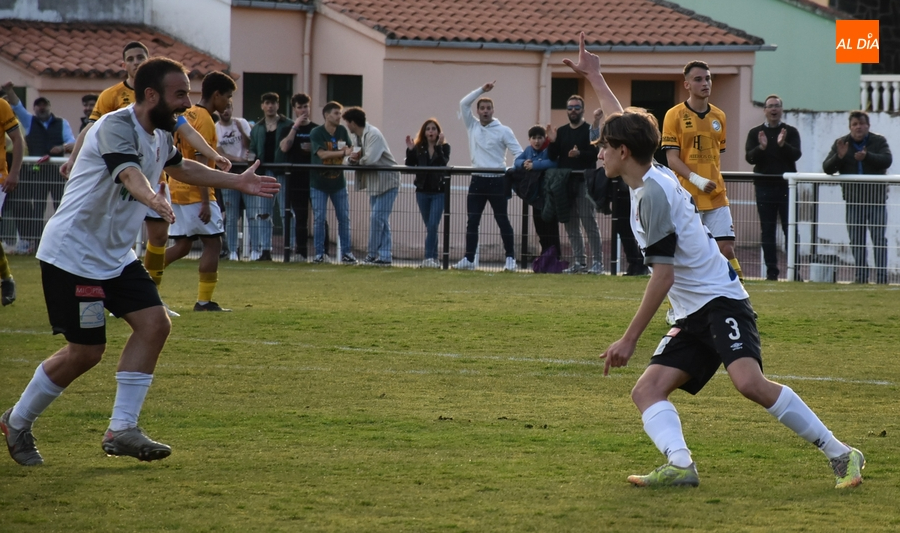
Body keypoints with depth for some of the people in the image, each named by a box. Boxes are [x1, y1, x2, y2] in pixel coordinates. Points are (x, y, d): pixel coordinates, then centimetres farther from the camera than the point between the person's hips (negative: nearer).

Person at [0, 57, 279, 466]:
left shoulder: (160, 134, 7)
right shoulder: (116, 127, -22)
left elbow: (179, 167, 30)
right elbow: (128, 172, -44)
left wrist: (237, 182, 30)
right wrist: (153, 199, -64)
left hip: (116, 256, 9)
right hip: (72, 253, -9)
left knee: (154, 325, -6)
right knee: (85, 351, -6)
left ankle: (121, 429, -1)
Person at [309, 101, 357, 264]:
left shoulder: (342, 131, 4)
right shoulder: (316, 133, -12)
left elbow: (350, 148, 11)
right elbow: (322, 154, -21)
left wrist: (348, 151, -13)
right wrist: (342, 152, -17)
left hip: (338, 182, 4)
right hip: (319, 183, -4)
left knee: (344, 218, 3)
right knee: (319, 219, -4)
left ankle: (346, 253, 10)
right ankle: (319, 254, 4)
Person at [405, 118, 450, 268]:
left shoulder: (444, 147, -1)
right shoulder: (419, 148, 5)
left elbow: (444, 163, -19)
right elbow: (409, 166, -4)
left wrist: (438, 146, -28)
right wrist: (410, 150, -17)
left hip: (438, 192, -3)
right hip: (422, 191, 3)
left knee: (433, 226, -12)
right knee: (429, 227, 9)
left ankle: (429, 258, -14)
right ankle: (434, 259, 15)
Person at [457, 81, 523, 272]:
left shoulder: (503, 131, -1)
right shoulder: (472, 126, 10)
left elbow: (517, 152, -3)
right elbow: (463, 104, 3)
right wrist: (482, 90, -2)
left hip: (497, 181, -4)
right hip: (477, 181, 4)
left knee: (502, 220, 1)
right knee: (472, 221, 2)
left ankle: (510, 258, 5)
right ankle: (469, 258, 3)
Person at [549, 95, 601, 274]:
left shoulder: (589, 130, -1)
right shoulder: (561, 131, 16)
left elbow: (595, 153, -11)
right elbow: (553, 156, 13)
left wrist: (579, 154, -27)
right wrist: (552, 142, -5)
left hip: (584, 183, -6)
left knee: (589, 223, -9)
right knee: (571, 225, 8)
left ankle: (597, 261, -7)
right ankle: (579, 261, 14)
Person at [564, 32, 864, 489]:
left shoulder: (652, 192, -13)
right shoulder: (651, 177, 15)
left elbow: (663, 277, -16)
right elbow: (625, 125, 37)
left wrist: (630, 339, -13)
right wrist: (594, 78, 46)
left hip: (720, 300, -10)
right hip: (693, 315, 10)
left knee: (749, 382, -29)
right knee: (647, 390, -7)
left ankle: (840, 455, -21)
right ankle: (680, 465, -30)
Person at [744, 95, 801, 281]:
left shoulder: (791, 132, 7)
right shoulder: (755, 133, 9)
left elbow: (796, 155, -6)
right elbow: (750, 158, -1)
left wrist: (783, 145, -25)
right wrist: (761, 147, -21)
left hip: (786, 187, -1)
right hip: (764, 187, 1)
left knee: (790, 229, -3)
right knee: (767, 230, 2)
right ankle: (771, 271, 4)